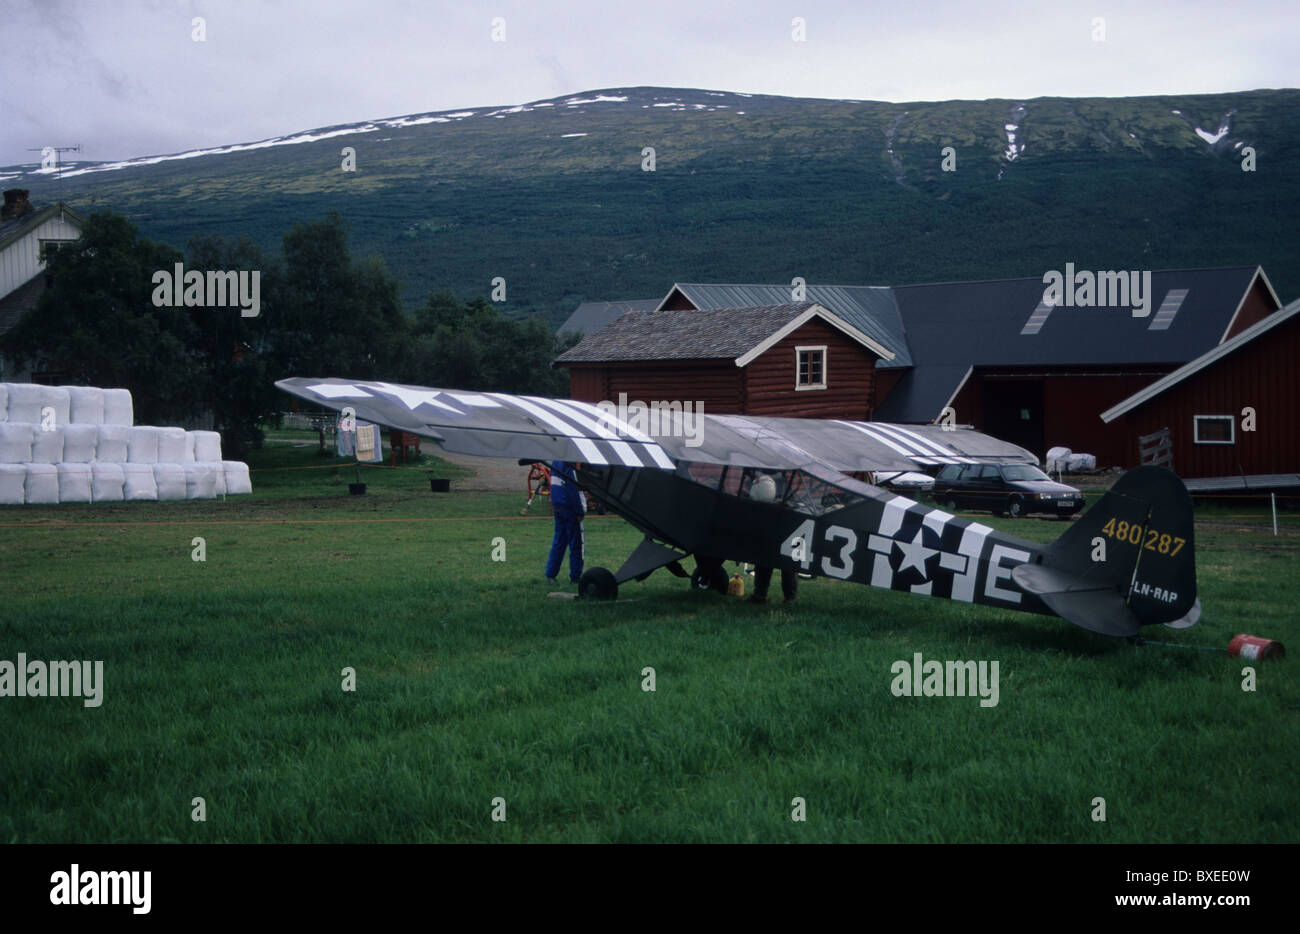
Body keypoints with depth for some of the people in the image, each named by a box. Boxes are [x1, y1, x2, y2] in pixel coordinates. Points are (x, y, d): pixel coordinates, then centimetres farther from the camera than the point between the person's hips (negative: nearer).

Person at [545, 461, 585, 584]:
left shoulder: (555, 463, 10)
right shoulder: (569, 467, -18)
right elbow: (575, 491, -18)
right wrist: (580, 512, -14)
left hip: (558, 508, 8)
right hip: (570, 509, -8)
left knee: (558, 542, 13)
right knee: (576, 543, 1)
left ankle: (551, 573, 11)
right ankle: (576, 576, 5)